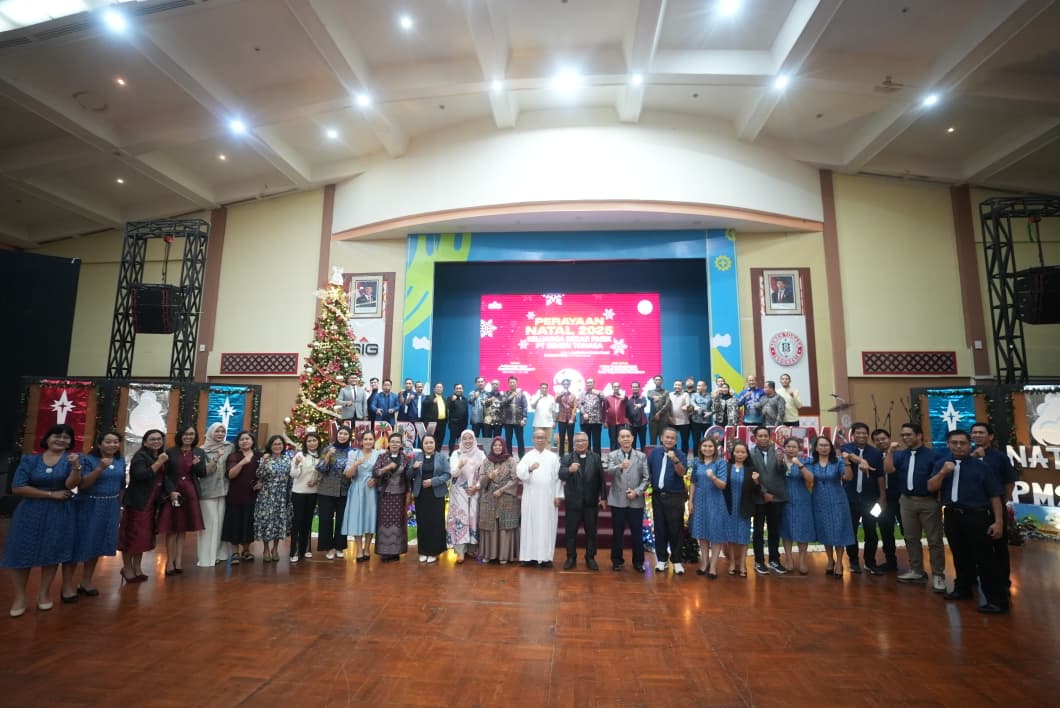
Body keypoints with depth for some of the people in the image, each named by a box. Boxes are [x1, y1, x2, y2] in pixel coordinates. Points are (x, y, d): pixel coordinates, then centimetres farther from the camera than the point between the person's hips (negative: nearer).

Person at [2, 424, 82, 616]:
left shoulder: (73, 458, -4)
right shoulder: (30, 460, -1)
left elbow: (71, 484, -17)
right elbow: (17, 488, -7)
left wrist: (76, 467, -38)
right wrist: (51, 494, -14)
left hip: (60, 513, -1)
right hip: (31, 511, 1)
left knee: (53, 551, 5)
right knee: (22, 552, 1)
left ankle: (44, 592, 21)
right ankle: (20, 596, 16)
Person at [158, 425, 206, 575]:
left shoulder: (199, 453, 6)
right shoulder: (170, 452, -1)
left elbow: (203, 474, 5)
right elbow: (165, 474, -3)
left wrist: (196, 465, -15)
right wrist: (171, 491, -15)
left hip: (190, 494, 2)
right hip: (172, 492, -2)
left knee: (182, 529, 7)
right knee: (171, 529, 0)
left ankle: (178, 561, 11)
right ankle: (170, 562, 7)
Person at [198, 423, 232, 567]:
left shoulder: (229, 447, 7)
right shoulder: (204, 450, -2)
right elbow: (204, 471, -9)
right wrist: (216, 459, -23)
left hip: (224, 489, 3)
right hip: (208, 490, -3)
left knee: (221, 521, 5)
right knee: (210, 522, -5)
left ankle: (218, 553, 14)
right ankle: (206, 556, 1)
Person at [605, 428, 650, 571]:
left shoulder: (641, 456, 7)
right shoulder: (612, 455, 3)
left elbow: (646, 478, 2)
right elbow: (610, 472, -16)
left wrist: (637, 491, -11)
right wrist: (620, 466, -36)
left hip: (636, 500, 1)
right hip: (618, 500, -1)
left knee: (637, 533, 5)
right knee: (617, 533, 7)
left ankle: (638, 562, 18)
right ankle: (617, 561, 20)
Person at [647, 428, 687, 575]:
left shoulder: (679, 455, -6)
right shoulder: (655, 451, 4)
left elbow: (681, 472, -22)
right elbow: (647, 469, 11)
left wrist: (675, 460, -38)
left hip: (675, 497, -3)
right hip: (657, 496, 3)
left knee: (676, 529, 1)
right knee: (659, 529, 9)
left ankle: (677, 561, 12)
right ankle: (661, 559, 20)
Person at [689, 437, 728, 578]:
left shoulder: (721, 462, -8)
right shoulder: (696, 462, 3)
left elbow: (723, 485, -13)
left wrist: (713, 477, -33)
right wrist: (691, 501, 7)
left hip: (715, 502, -4)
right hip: (700, 501, 4)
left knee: (715, 533, 1)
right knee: (702, 532, 11)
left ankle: (713, 566, 10)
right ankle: (704, 562, 24)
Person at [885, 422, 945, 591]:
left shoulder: (932, 454, -5)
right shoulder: (900, 455, 6)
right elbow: (888, 470, -8)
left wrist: (940, 500, -8)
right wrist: (890, 451, -14)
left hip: (928, 501, -4)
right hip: (907, 501, 4)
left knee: (934, 540, 3)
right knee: (911, 538, 12)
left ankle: (938, 575, 13)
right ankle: (916, 571, 24)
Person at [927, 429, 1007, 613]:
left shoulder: (980, 466, -3)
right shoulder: (941, 463, 6)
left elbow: (994, 495, -3)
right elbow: (931, 487, -1)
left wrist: (998, 521, -8)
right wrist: (943, 472, -16)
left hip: (977, 516, -4)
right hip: (952, 516, 4)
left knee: (985, 558, -3)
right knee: (960, 556, 17)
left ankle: (997, 600, 6)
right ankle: (963, 589, 33)